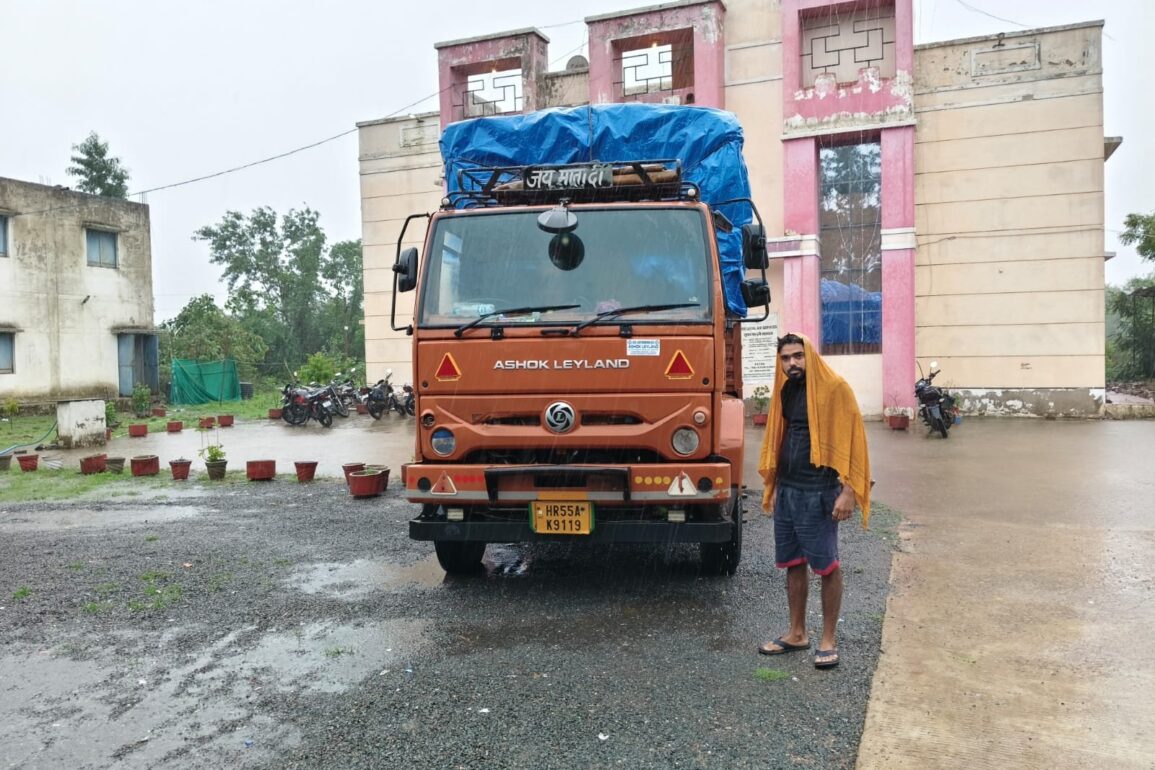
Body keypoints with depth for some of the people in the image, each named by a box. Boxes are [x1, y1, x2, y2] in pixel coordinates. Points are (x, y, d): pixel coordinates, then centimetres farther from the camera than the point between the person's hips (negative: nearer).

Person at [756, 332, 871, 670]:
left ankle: (828, 640, 16)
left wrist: (849, 491, -19)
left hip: (817, 493, -7)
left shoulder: (834, 388, -9)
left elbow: (850, 439, -13)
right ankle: (797, 634, 26)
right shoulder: (785, 393, 11)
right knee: (793, 564, 13)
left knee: (826, 566, 3)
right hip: (786, 491, 7)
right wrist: (771, 488, 16)